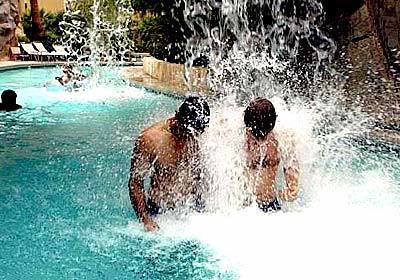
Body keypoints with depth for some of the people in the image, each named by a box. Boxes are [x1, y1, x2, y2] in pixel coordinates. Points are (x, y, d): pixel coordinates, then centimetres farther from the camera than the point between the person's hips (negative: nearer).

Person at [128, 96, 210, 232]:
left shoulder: (193, 134, -2)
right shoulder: (149, 139, -17)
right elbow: (135, 182, -12)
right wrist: (146, 220, -19)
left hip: (193, 207, 4)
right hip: (160, 211, -3)